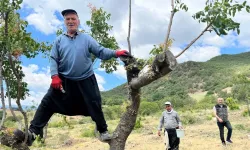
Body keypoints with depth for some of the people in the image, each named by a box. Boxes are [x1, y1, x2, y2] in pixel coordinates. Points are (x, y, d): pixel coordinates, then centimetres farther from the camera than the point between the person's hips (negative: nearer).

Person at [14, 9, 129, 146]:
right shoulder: (59, 40, 5)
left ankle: (103, 131, 22)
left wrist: (116, 53, -21)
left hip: (86, 80, -1)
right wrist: (55, 76, -14)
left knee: (94, 105, 4)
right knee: (47, 102, -5)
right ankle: (33, 132, -1)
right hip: (64, 80, 1)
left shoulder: (86, 38, 2)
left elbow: (101, 51, -4)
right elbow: (53, 59, 1)